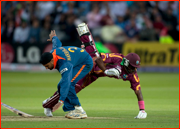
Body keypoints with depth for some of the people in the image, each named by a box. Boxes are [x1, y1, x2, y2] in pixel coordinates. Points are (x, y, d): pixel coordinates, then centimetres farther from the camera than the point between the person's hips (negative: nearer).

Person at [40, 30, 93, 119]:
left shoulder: (64, 65, -41)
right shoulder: (53, 52, -15)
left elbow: (66, 83, -51)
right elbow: (57, 43, 10)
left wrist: (60, 101, -60)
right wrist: (53, 38, 36)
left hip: (86, 63, -11)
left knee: (68, 84, -28)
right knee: (61, 85, 3)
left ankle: (79, 111, -25)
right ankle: (70, 109, 4)